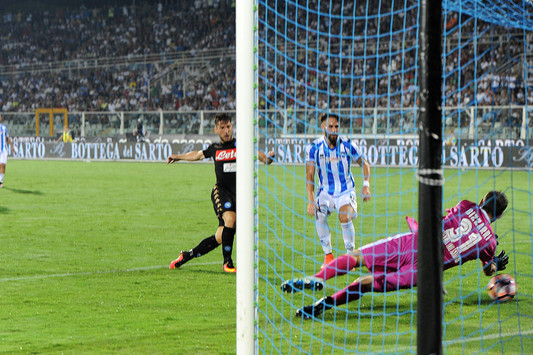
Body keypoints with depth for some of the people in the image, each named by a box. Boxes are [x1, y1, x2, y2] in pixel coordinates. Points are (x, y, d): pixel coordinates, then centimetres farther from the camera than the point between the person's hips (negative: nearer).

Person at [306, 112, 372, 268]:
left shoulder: (348, 145, -8)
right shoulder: (314, 148, -8)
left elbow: (364, 163, 7)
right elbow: (309, 175, -7)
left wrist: (366, 185, -5)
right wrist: (311, 200, -16)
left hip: (346, 191, -1)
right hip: (325, 190, 1)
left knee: (345, 217, -27)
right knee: (319, 214, -26)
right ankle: (328, 255, -8)